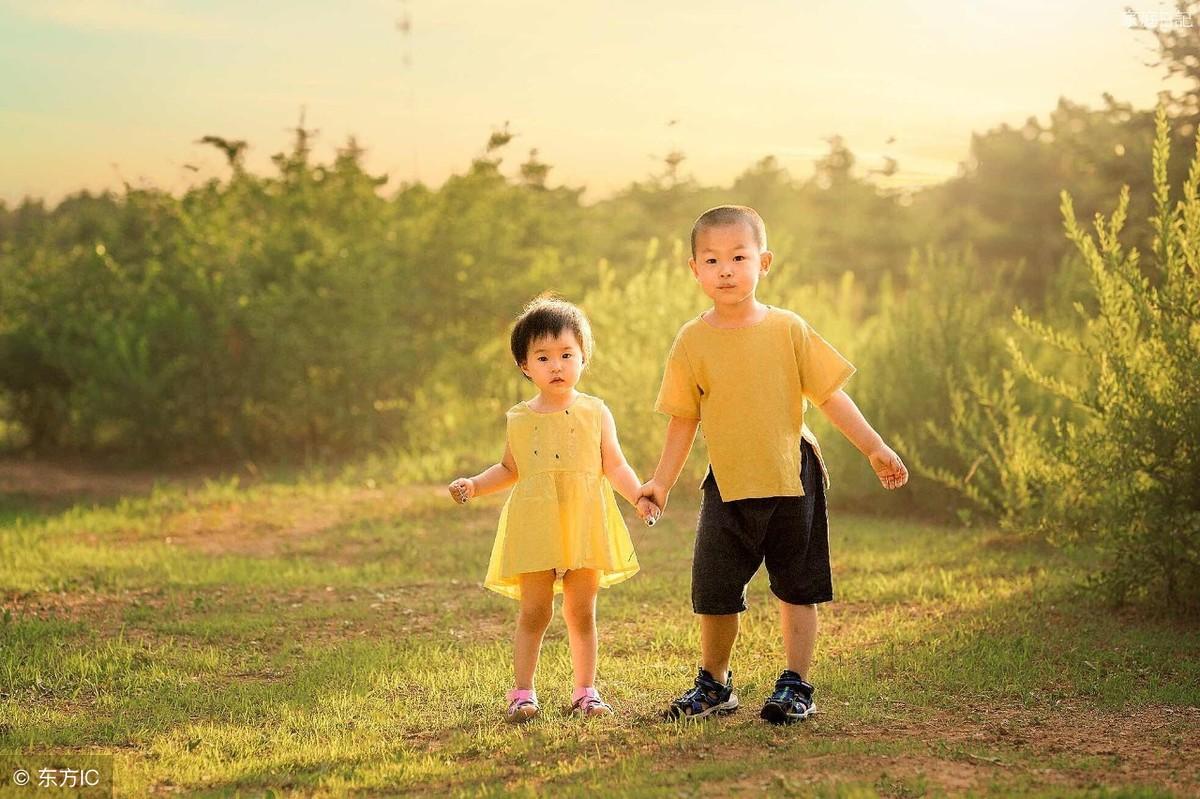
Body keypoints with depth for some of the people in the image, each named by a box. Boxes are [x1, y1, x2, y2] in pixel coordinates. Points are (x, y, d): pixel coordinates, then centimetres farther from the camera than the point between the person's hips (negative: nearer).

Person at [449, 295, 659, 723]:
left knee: (582, 612, 6)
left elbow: (615, 466, 2)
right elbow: (510, 469, 19)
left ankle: (585, 691, 15)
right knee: (534, 611, -2)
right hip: (535, 524, 0)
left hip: (585, 523, 0)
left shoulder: (595, 412, 3)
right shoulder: (520, 418, 7)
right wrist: (475, 484, 3)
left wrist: (639, 497, -13)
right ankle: (523, 692, 6)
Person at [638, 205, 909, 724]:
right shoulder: (693, 341, -2)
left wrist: (874, 448, 1)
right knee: (714, 592, 4)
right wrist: (662, 482, 4)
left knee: (797, 589, 5)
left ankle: (796, 686, 16)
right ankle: (713, 686, 22)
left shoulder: (788, 330, -4)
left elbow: (829, 394, 2)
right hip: (728, 485, 1)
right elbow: (683, 419, 6)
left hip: (792, 478, -1)